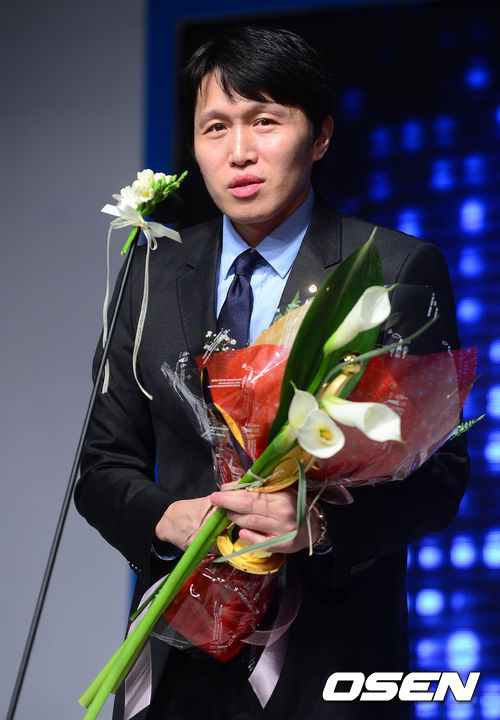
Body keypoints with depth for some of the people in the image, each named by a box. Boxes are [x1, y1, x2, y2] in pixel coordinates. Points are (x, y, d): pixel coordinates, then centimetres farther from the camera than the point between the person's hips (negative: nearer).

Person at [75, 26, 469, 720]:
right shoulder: (152, 275, 6)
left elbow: (440, 475, -7)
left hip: (329, 662, -3)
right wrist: (165, 518, -12)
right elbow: (105, 462, 9)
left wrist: (323, 526, -24)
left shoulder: (402, 271, -6)